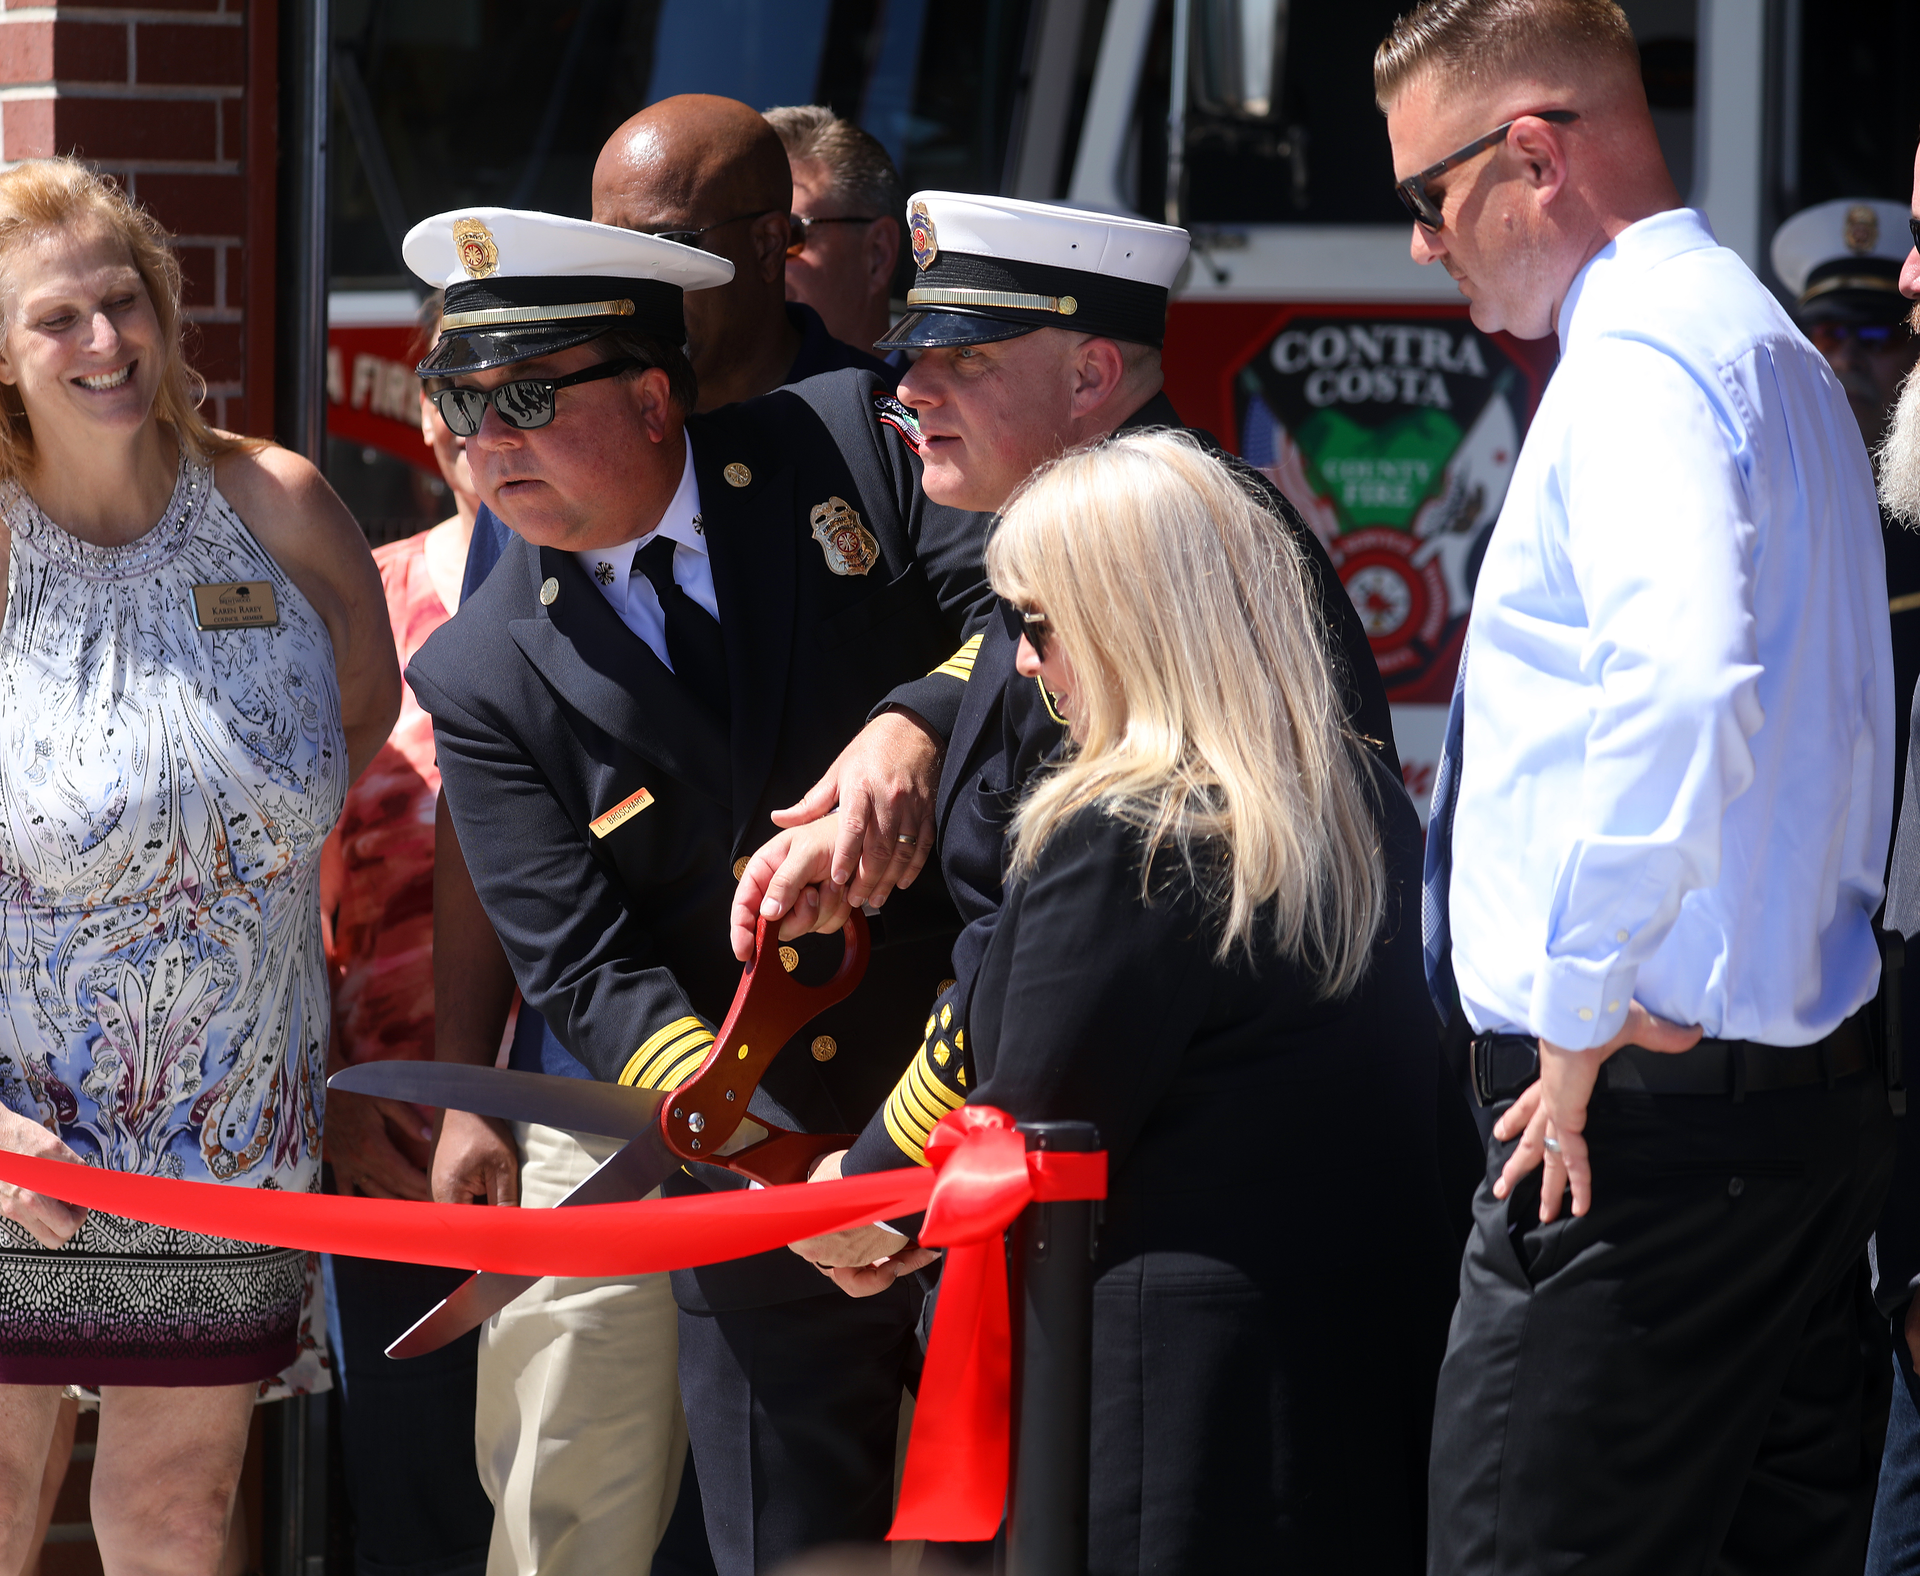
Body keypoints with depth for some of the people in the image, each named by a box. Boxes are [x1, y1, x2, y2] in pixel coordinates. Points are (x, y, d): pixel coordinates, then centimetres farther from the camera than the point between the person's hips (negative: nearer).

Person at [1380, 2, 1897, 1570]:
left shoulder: (1640, 363, -14)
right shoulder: (1763, 346, 20)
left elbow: (1685, 684, -31)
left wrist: (1585, 1017, -23)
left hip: (1635, 1109, -11)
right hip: (1807, 1084, 11)